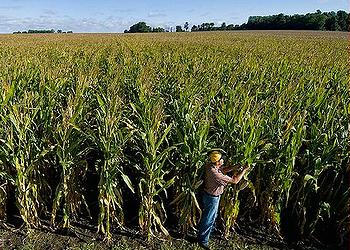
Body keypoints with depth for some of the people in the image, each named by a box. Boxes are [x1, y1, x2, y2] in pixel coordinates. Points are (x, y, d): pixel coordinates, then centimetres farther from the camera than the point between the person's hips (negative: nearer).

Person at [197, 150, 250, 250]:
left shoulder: (211, 166, -12)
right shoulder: (216, 174, -38)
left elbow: (223, 170, 6)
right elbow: (234, 180, -30)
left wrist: (235, 166, -6)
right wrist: (244, 170, -19)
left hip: (209, 195, 9)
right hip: (212, 198, -9)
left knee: (209, 216, 28)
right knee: (209, 219, 10)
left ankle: (201, 235, 49)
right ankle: (203, 240, 29)